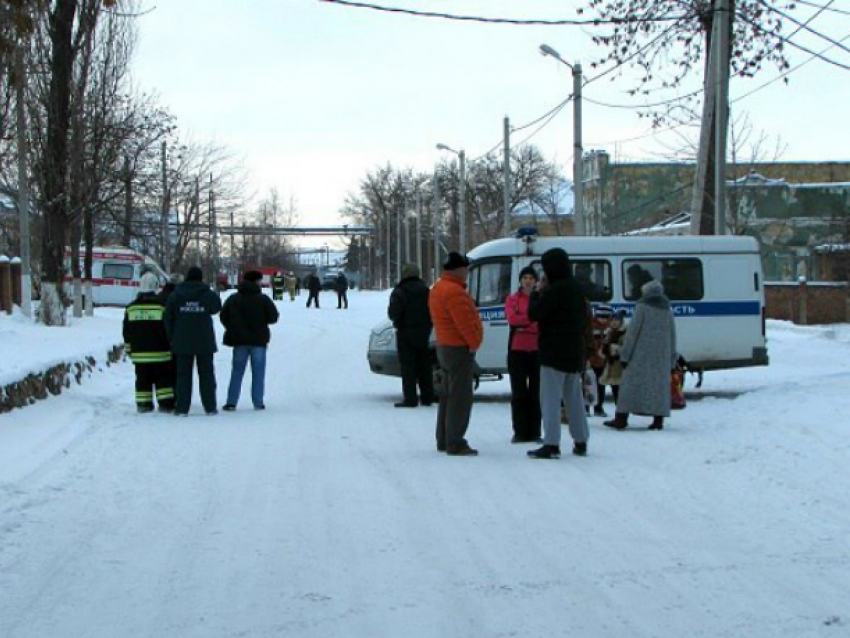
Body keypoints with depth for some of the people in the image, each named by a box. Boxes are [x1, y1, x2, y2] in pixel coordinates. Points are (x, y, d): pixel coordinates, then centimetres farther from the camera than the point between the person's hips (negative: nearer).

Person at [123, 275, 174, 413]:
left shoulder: (131, 308, 4)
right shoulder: (161, 306, -8)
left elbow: (127, 331, 9)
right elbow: (168, 329, -4)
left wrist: (128, 349, 18)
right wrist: (170, 346, 7)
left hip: (139, 353, 3)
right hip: (159, 353, -3)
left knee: (142, 380, 8)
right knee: (163, 379, 2)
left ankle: (143, 404, 6)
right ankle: (166, 403, -2)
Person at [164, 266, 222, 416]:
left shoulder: (175, 296, -1)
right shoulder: (208, 295, -5)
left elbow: (168, 319, 1)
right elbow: (217, 307, 14)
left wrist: (172, 338, 8)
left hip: (182, 342, 1)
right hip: (204, 342, -1)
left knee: (183, 375, 4)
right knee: (206, 374, 8)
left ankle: (182, 408, 0)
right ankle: (210, 407, 8)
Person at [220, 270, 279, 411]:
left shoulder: (233, 299, 3)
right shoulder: (263, 299, -7)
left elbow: (223, 317, 6)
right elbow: (273, 317, -7)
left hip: (239, 341, 2)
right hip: (259, 341, -2)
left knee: (237, 372, 8)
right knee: (258, 372, 4)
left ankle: (231, 402, 4)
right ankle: (258, 402, 2)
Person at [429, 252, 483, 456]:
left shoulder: (439, 288, 15)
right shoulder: (454, 291, -20)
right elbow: (465, 322, -24)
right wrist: (473, 343, -13)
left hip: (445, 346, 11)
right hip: (459, 348, -11)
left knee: (448, 395, 17)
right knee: (460, 397, -9)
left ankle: (443, 440, 23)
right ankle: (455, 444, -10)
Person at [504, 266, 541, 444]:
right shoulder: (512, 299, 6)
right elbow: (512, 318, -11)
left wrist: (523, 323, -13)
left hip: (537, 349, 0)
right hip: (517, 349, 0)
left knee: (535, 392, 2)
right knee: (518, 392, 2)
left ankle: (534, 432, 7)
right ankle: (520, 432, 5)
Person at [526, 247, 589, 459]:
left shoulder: (555, 290, -16)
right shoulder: (576, 289, 12)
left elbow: (534, 313, -16)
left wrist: (537, 292, -2)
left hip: (554, 352, -9)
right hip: (575, 352, 9)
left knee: (550, 398, -7)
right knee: (574, 398, 15)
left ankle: (551, 444, -11)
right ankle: (580, 442, 19)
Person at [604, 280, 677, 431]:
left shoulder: (642, 306, -4)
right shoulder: (667, 308, 12)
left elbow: (633, 330, -8)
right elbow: (672, 335, 14)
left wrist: (625, 354, -5)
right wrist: (672, 360, 18)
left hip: (642, 354, -5)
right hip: (662, 355, 5)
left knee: (631, 382, -3)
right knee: (660, 383, 6)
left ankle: (621, 419, -6)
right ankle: (658, 420, 1)